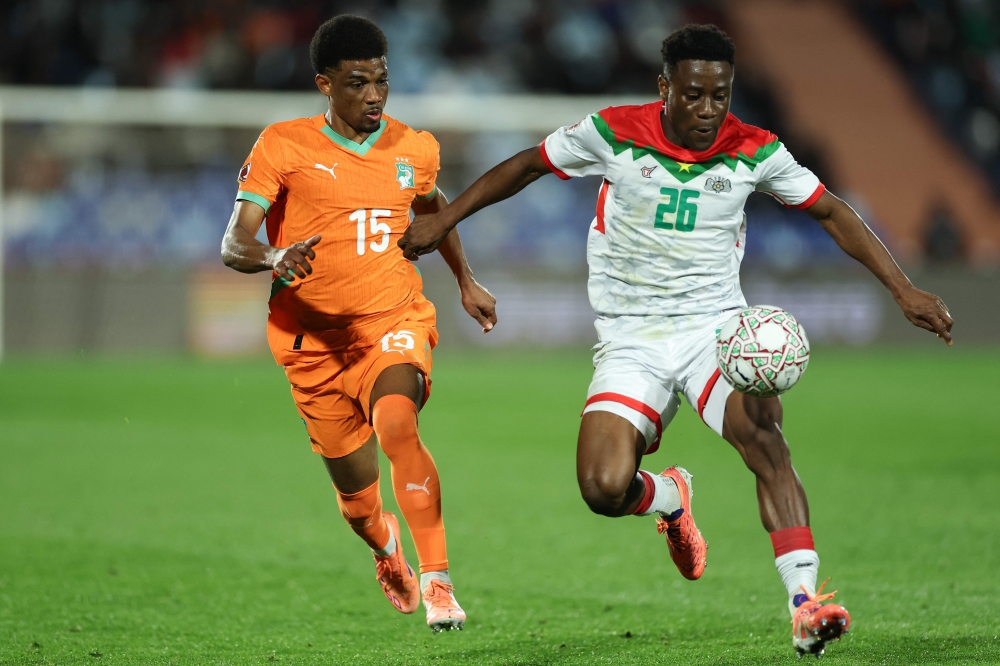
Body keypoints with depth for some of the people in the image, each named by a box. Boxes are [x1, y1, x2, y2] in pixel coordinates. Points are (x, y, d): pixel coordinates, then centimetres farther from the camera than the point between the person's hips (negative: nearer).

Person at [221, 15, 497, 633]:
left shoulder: (414, 150, 4)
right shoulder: (283, 147, -7)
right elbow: (234, 245, -14)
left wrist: (467, 283, 31)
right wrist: (276, 258, -35)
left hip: (394, 322, 0)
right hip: (314, 340, 0)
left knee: (397, 426, -31)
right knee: (357, 491, 9)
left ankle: (437, 584, -31)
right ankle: (388, 549, 47)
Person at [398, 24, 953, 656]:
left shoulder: (756, 151, -5)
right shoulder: (613, 133, -8)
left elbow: (833, 212, 5)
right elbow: (528, 164, 8)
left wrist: (904, 290, -1)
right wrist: (444, 220, 8)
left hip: (716, 325, 0)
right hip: (631, 338, 0)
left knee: (766, 438, -30)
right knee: (604, 487, -18)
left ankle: (805, 604, -31)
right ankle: (669, 499, 20)